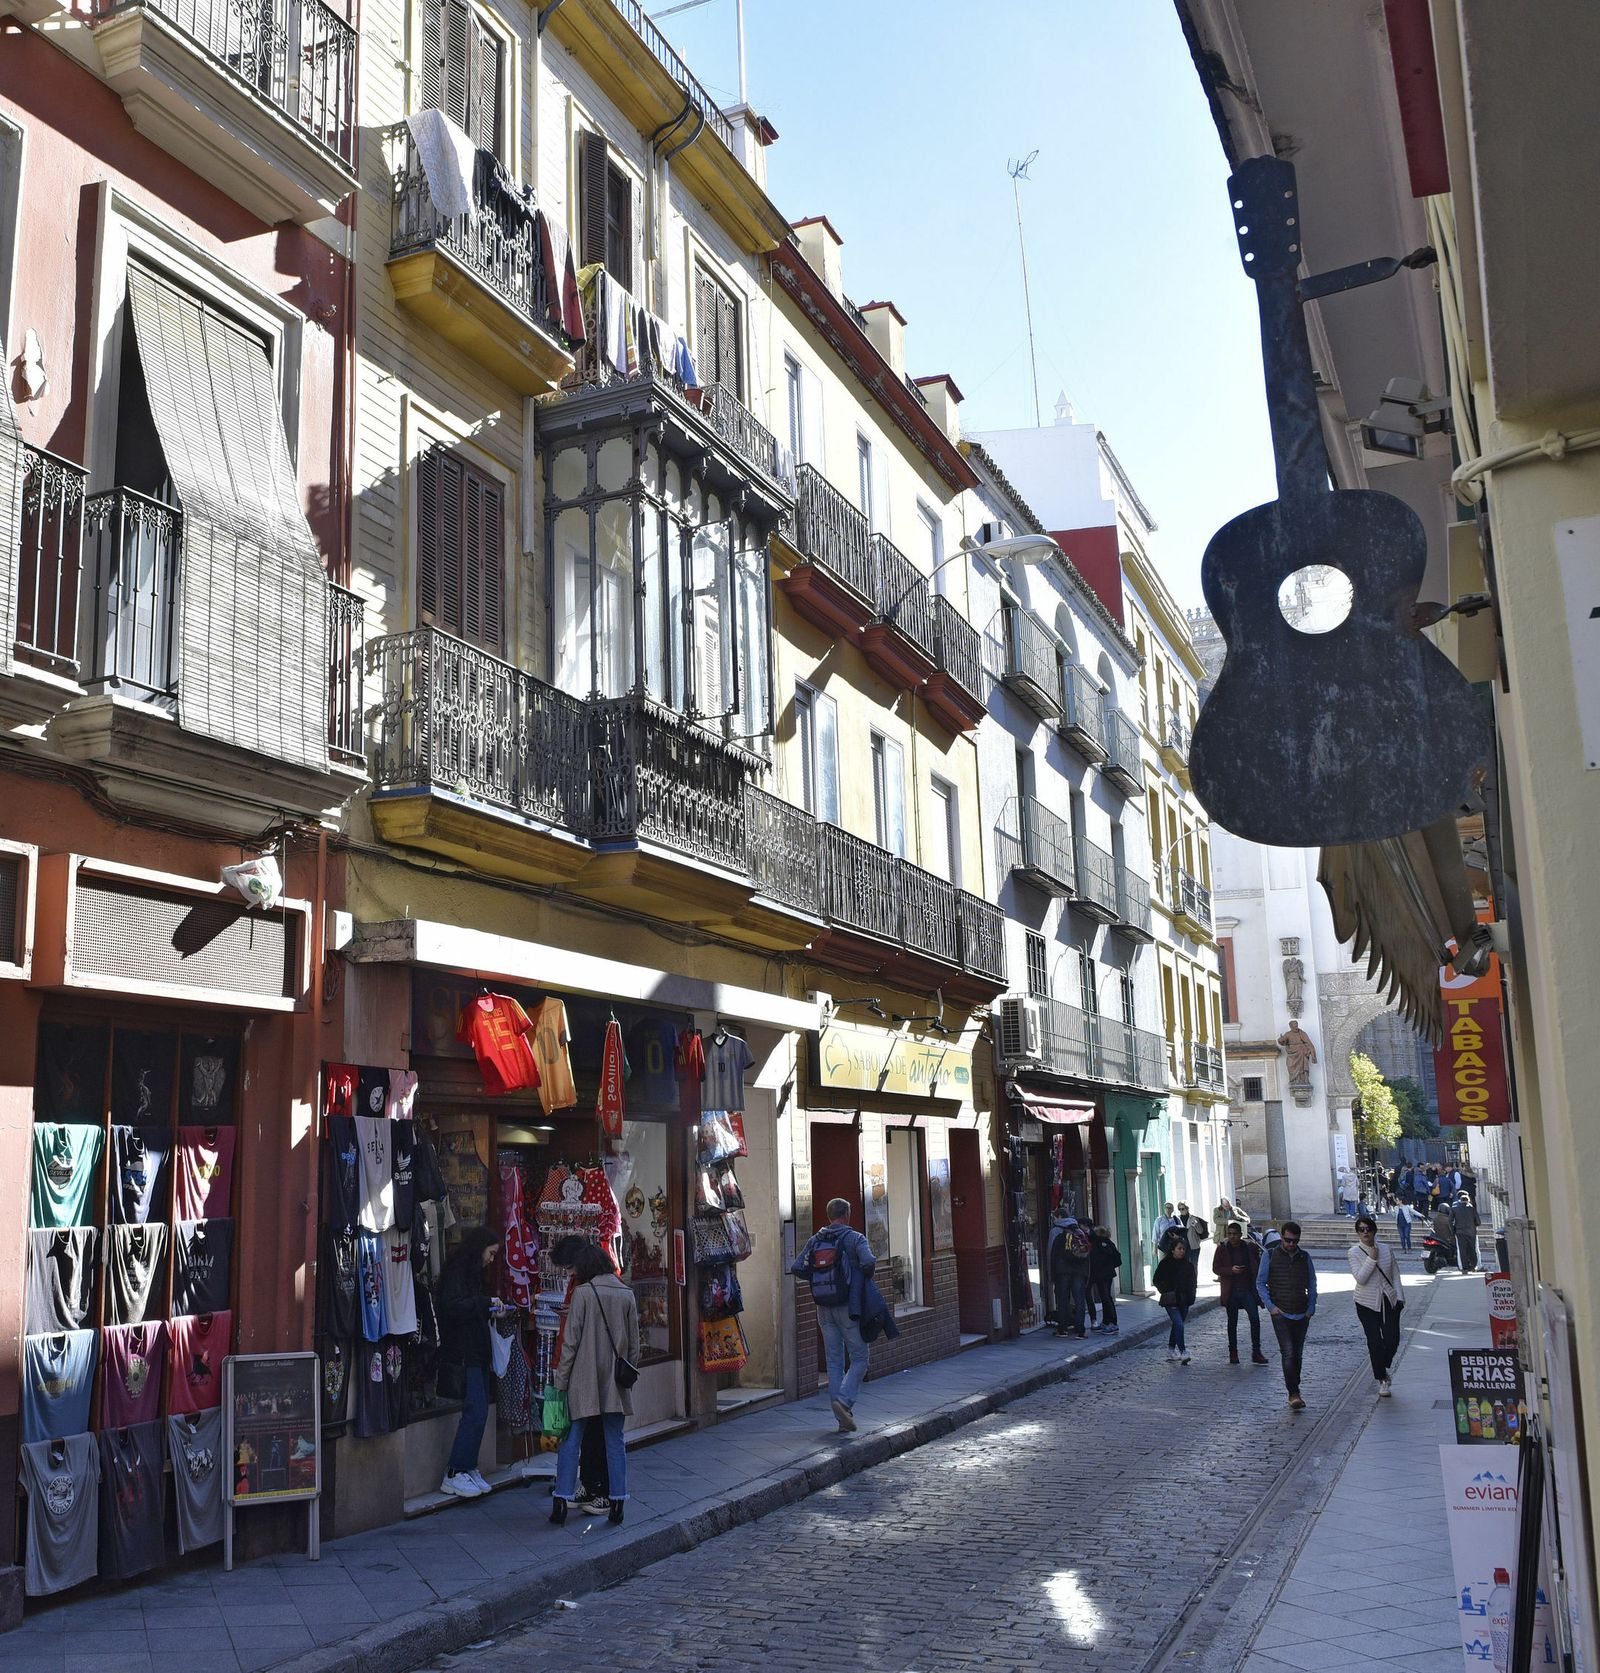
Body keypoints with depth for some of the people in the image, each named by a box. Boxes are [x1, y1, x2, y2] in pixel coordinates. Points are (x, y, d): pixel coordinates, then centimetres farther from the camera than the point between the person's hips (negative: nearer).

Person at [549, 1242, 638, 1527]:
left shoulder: (583, 1293, -9)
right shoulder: (627, 1294, 4)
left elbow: (571, 1341, -9)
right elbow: (634, 1344, 8)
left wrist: (560, 1380, -3)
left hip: (584, 1379, -3)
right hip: (615, 1383, 3)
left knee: (571, 1441, 6)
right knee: (615, 1442, 9)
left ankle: (562, 1501, 4)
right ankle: (617, 1501, 9)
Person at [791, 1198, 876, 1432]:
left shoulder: (815, 1241, 9)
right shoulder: (854, 1238, -5)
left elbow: (797, 1268, 1)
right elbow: (868, 1263, -21)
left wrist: (819, 1278, 13)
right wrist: (865, 1277, -1)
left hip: (823, 1308, 5)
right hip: (848, 1307, -5)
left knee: (834, 1360, 9)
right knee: (860, 1357, 5)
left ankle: (843, 1420, 9)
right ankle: (844, 1400, -16)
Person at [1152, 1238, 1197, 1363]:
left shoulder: (1188, 1265, 7)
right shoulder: (1165, 1263, -5)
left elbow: (1191, 1283, 15)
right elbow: (1156, 1280, 0)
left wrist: (1190, 1297, 3)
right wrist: (1166, 1291, -8)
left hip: (1184, 1300, 5)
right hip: (1171, 1301, -5)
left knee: (1177, 1325, 13)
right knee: (1179, 1324, -15)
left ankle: (1171, 1350, 27)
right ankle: (1183, 1353, -18)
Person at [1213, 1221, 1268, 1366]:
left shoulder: (1250, 1247, 1)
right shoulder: (1222, 1248, -2)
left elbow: (1258, 1267, 8)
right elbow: (1215, 1268, -2)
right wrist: (1231, 1270, -18)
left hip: (1248, 1289, 0)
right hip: (1231, 1291, 0)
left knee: (1255, 1319, -8)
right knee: (1232, 1322, 8)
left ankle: (1256, 1352, 0)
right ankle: (1233, 1353, 18)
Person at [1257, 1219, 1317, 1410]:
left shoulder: (1304, 1257, 9)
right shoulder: (1270, 1256, 0)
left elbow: (1312, 1285, 14)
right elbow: (1260, 1283, 2)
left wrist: (1311, 1308, 3)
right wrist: (1270, 1306, -9)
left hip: (1301, 1314, 4)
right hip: (1280, 1314, -4)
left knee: (1297, 1354, 9)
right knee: (1288, 1353, -14)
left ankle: (1294, 1392, 20)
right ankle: (1294, 1394, -16)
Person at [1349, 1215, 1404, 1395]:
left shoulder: (1387, 1250, 0)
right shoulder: (1355, 1252, -8)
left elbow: (1395, 1274, 8)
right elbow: (1360, 1278, -17)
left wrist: (1399, 1297, 1)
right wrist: (1372, 1259, -21)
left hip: (1389, 1301, 2)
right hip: (1367, 1303, -2)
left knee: (1392, 1341, -2)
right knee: (1375, 1342, -2)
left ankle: (1382, 1365, 29)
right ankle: (1382, 1380, 13)